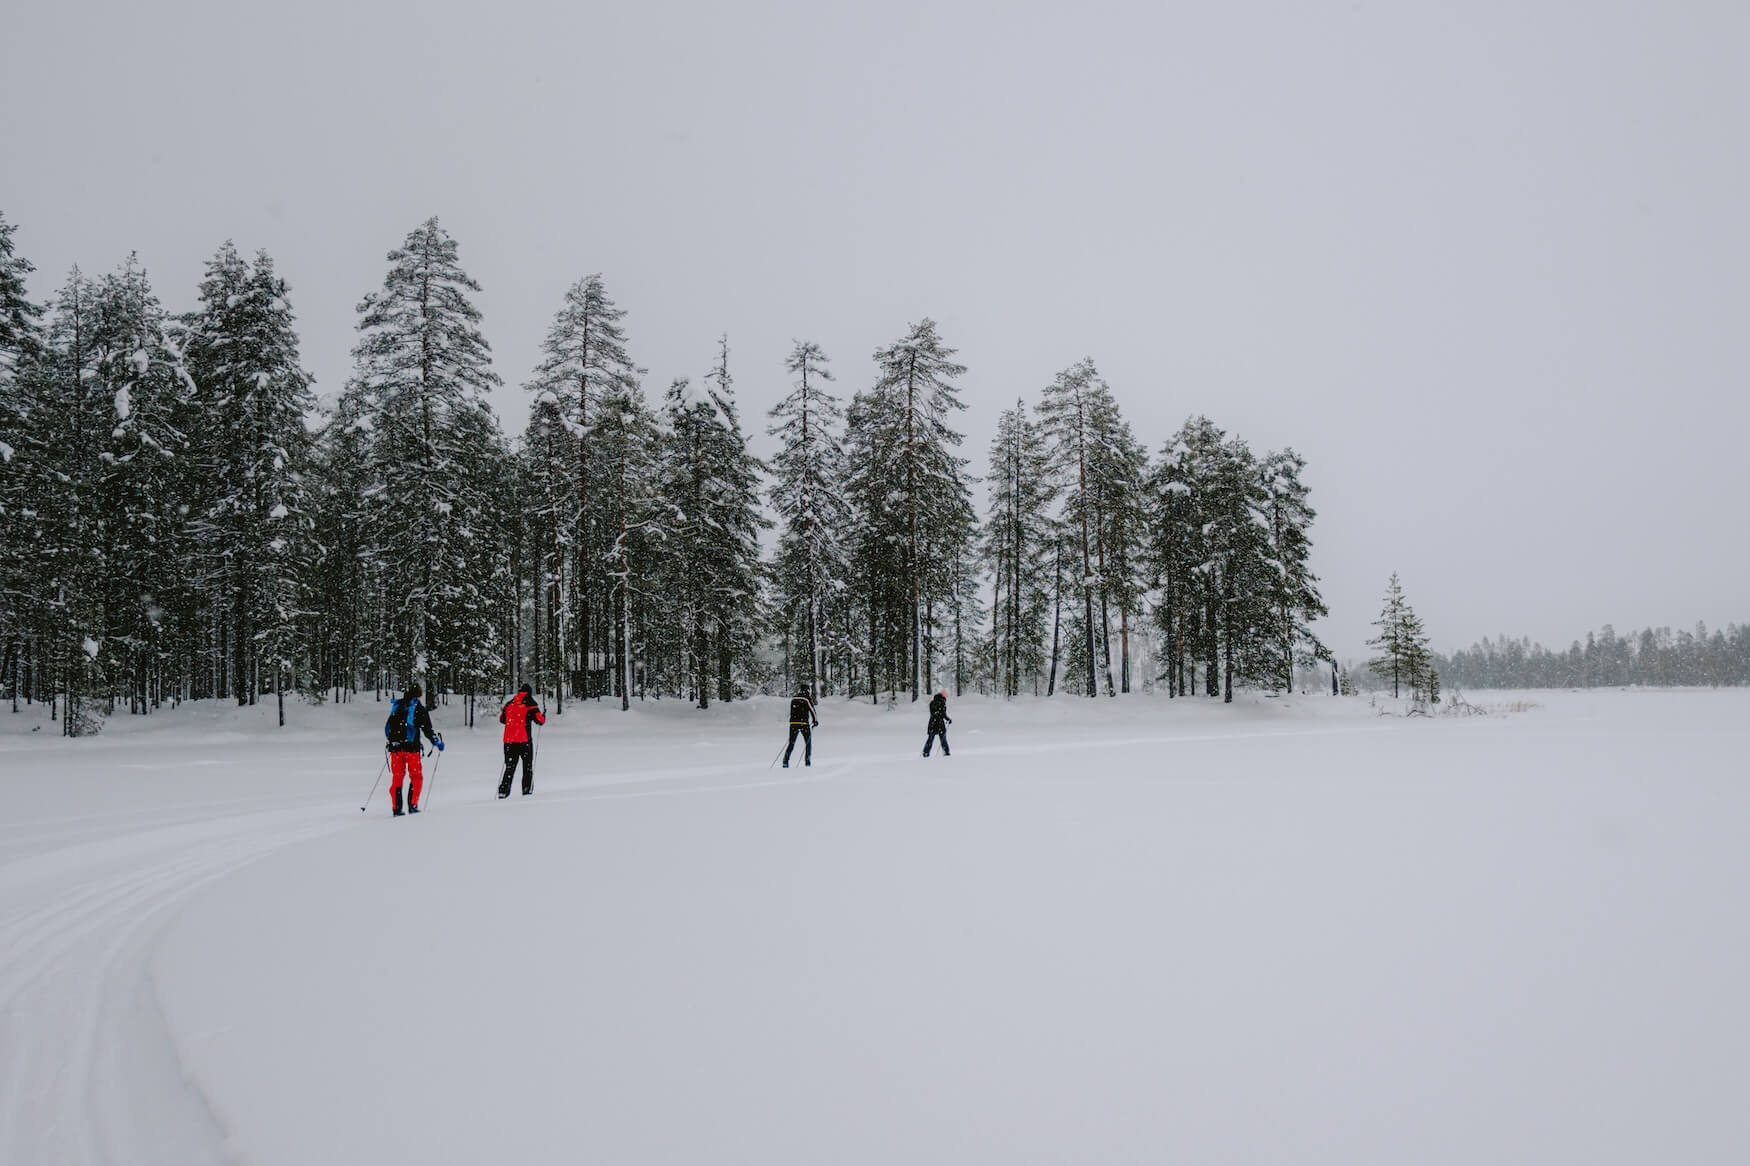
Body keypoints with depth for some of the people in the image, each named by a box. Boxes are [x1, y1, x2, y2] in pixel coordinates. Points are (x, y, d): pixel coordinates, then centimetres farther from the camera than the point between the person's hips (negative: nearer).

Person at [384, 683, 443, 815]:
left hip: (395, 747, 4)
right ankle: (412, 805, -2)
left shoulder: (396, 706, 11)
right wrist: (438, 742, 7)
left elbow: (387, 727, 19)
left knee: (397, 778, 9)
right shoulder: (419, 709, -3)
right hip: (411, 748, -4)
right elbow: (427, 729, -6)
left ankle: (396, 808, 4)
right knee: (416, 777, 7)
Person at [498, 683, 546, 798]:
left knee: (510, 767, 10)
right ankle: (527, 789, 5)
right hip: (524, 740, -4)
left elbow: (501, 720, 21)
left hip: (509, 740, 4)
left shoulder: (509, 704, 10)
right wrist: (544, 716, 16)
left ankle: (503, 790, 0)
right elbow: (540, 720, -6)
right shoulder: (530, 703, -3)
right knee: (528, 766, 11)